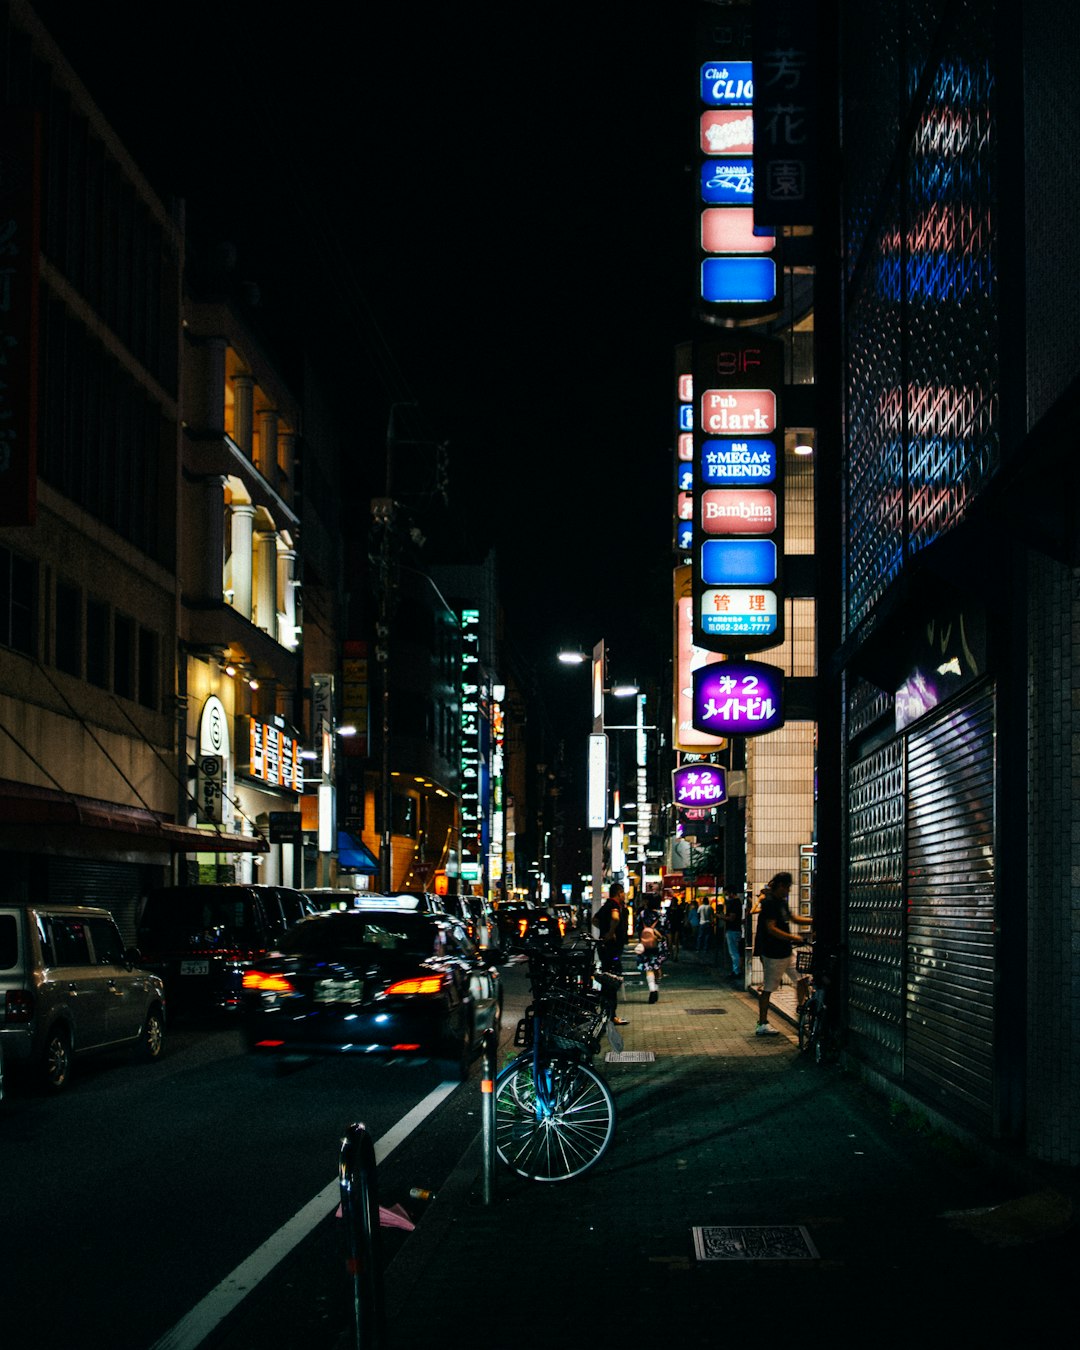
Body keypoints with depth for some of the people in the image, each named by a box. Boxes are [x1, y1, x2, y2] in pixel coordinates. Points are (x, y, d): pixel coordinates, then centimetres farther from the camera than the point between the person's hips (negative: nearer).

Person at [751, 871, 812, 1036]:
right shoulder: (770, 903, -16)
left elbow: (792, 919, 27)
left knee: (802, 980, 9)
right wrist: (793, 938, -25)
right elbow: (771, 929, -24)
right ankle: (762, 1024, 6)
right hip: (773, 953, -9)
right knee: (768, 988, -1)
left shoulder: (781, 902, 13)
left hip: (787, 952, 10)